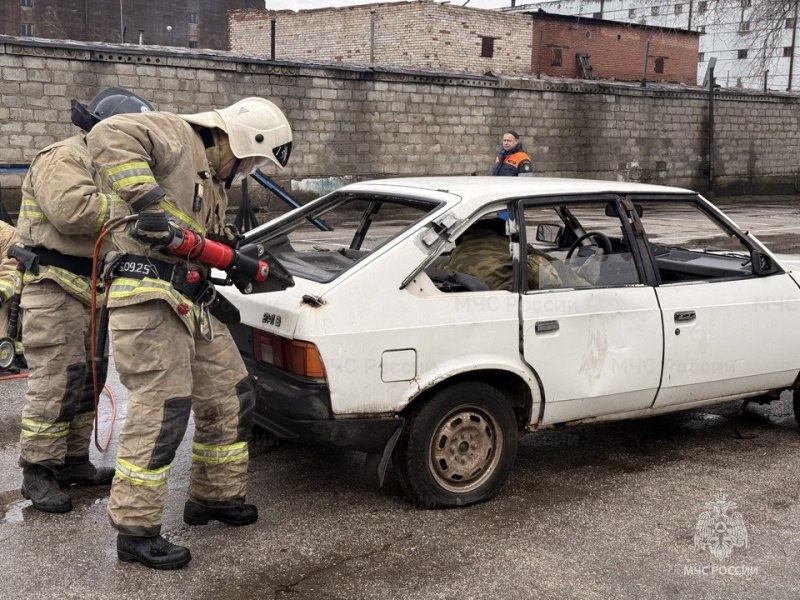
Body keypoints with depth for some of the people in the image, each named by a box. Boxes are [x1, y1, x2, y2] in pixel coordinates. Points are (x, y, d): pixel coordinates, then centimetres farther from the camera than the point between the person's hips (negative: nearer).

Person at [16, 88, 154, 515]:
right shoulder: (63, 158, -12)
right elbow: (73, 212, -28)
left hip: (89, 287, 10)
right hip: (54, 288, -10)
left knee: (87, 379, 12)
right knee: (56, 382, -10)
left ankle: (74, 461, 22)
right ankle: (37, 473, -3)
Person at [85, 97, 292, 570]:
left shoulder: (215, 181, 24)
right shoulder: (177, 136, -6)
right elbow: (110, 137, -22)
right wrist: (147, 201, -28)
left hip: (190, 305, 10)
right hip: (149, 301, -10)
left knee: (231, 399, 14)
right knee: (162, 411, -11)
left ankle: (214, 496, 29)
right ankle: (136, 531, 0)